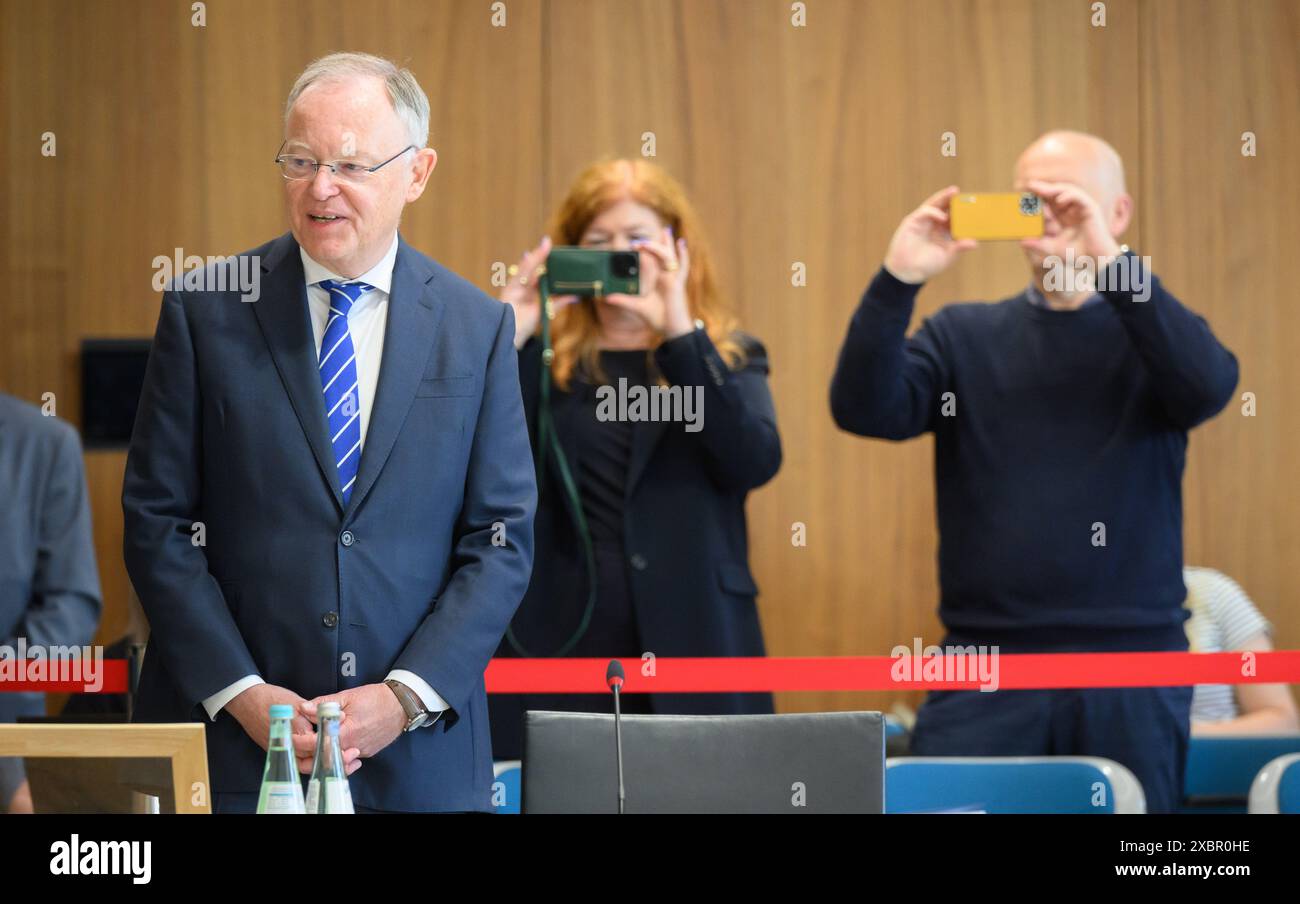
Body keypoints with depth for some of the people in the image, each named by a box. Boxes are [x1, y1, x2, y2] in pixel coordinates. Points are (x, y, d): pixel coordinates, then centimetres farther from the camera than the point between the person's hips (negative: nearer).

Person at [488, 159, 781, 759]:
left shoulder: (727, 358, 9)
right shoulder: (541, 360, 8)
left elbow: (755, 462, -10)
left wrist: (681, 334, -17)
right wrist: (503, 341, -15)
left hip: (691, 652, 0)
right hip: (556, 652, 0)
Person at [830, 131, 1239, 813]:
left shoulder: (1152, 334, 6)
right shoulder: (963, 336, 10)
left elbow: (1208, 386, -16)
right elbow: (864, 410, -5)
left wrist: (1111, 261, -23)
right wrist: (898, 280, -18)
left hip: (1130, 668, 0)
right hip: (984, 665, 1)